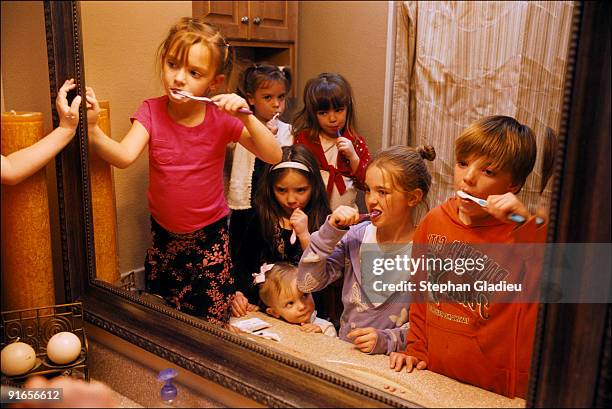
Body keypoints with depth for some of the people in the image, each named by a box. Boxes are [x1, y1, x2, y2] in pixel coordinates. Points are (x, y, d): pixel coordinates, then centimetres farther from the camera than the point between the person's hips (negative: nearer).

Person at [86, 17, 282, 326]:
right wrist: (92, 131, -44)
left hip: (210, 236, -1)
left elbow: (274, 156, -18)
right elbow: (124, 156, -26)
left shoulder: (221, 118, -12)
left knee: (211, 326, 8)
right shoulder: (151, 112, -10)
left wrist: (246, 117, -30)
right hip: (164, 236, 2)